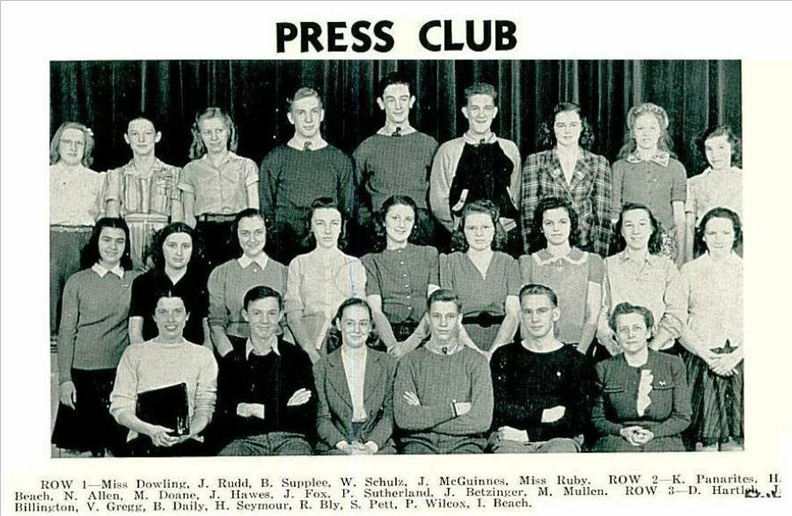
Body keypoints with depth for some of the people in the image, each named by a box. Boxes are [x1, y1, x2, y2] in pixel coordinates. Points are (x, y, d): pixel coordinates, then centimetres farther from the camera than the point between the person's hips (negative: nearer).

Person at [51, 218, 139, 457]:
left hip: (121, 372, 1)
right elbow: (66, 332, 2)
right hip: (83, 372, 0)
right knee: (82, 444, 2)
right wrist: (65, 379, -4)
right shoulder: (77, 282, 3)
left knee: (119, 442, 1)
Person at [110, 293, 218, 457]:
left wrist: (186, 433, -14)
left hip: (188, 441, 0)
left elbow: (205, 409, 8)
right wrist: (151, 430, -13)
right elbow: (119, 408, 5)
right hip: (143, 439, 0)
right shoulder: (134, 353, 12)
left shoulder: (203, 356, 13)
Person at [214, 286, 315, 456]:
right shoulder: (231, 361, 15)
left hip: (290, 439, 0)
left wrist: (256, 410, -3)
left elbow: (307, 412, 4)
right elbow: (223, 413, 3)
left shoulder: (297, 357, 13)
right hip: (244, 440, 1)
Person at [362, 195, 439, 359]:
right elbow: (375, 310, 0)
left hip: (424, 338, 1)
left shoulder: (429, 254, 18)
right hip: (386, 337, 0)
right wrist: (393, 346, -19)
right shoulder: (370, 261, 14)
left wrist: (412, 342, -13)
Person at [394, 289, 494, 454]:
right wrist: (453, 408, -7)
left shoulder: (476, 361, 6)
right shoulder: (410, 361, 8)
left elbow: (482, 421, -5)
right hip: (420, 442, 0)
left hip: (464, 442, 0)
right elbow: (403, 418, -5)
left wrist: (424, 416, -4)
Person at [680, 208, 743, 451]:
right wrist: (707, 355, -11)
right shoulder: (689, 271, 4)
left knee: (735, 439, 3)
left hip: (738, 362, 1)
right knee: (706, 438, -2)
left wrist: (735, 356, -10)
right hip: (701, 359, -1)